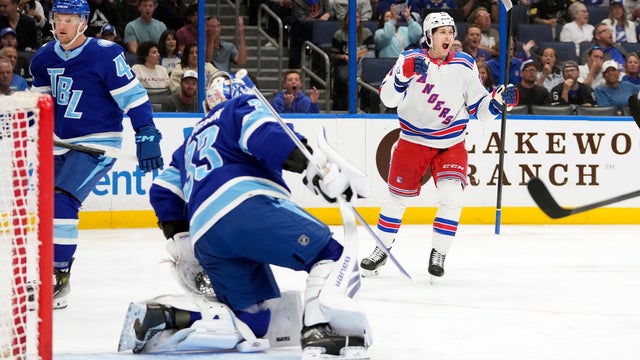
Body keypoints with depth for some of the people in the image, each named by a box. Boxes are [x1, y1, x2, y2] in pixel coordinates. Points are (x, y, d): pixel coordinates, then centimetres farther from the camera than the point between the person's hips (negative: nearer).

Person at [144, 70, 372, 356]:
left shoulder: (192, 142, 40)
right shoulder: (244, 106, 19)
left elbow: (164, 193, 34)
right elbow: (266, 136, -4)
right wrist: (319, 168, -14)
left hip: (205, 242, 7)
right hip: (246, 207, -7)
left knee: (253, 320, 12)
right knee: (333, 254, -11)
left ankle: (172, 317, -5)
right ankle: (320, 326, -41)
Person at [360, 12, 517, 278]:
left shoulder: (465, 65, -3)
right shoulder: (411, 59, -9)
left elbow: (480, 107, 1)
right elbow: (387, 98, -17)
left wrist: (499, 100, -18)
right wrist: (405, 73, -33)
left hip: (451, 144, 1)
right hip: (412, 142, 0)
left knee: (451, 196, -18)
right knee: (398, 198, 8)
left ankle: (438, 254, -3)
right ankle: (381, 249, 28)